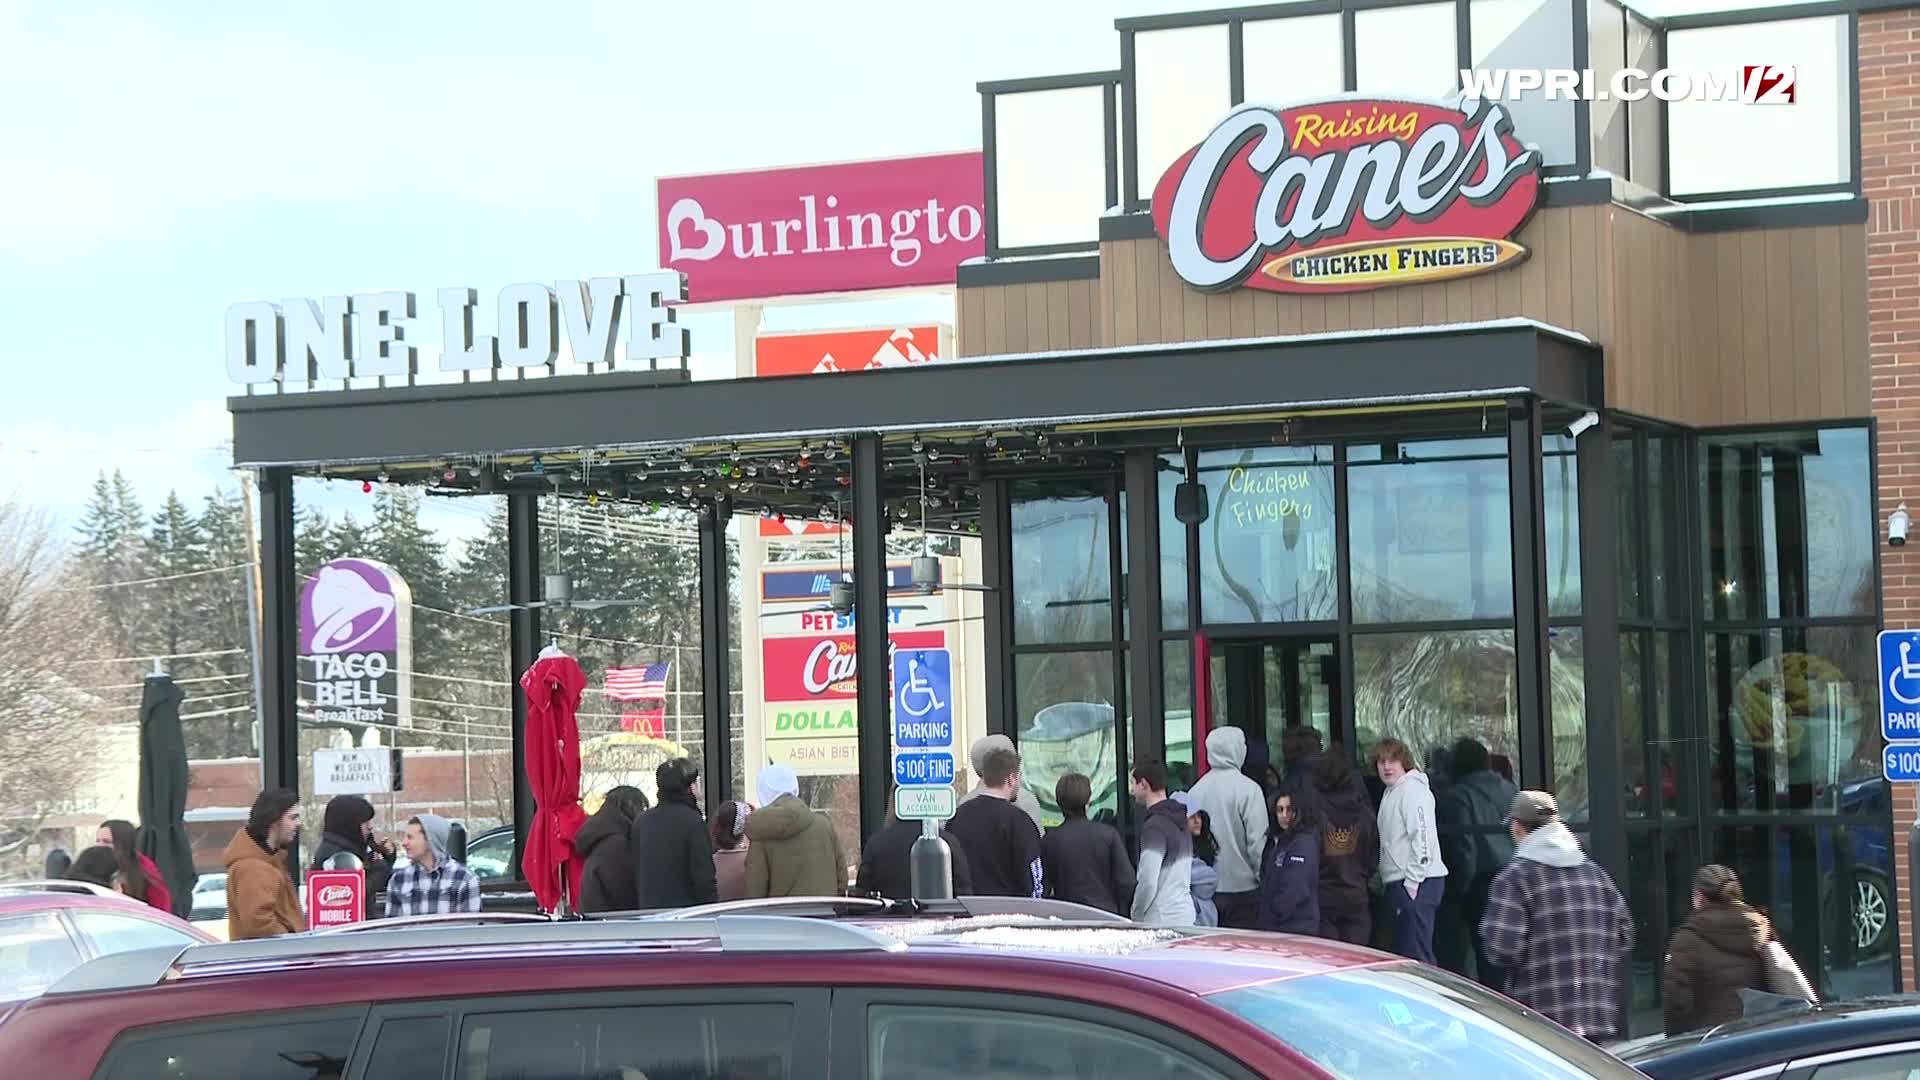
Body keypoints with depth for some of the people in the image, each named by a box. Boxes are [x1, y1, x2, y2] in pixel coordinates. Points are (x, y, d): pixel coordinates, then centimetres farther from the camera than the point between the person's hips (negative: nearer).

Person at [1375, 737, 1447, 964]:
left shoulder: (1412, 790, -12)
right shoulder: (1391, 792, 19)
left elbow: (1423, 837, -20)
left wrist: (1412, 882, -21)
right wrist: (1381, 877, 19)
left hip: (1416, 883, -10)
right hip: (1398, 882, 10)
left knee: (1416, 954, -12)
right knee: (1402, 951, 13)